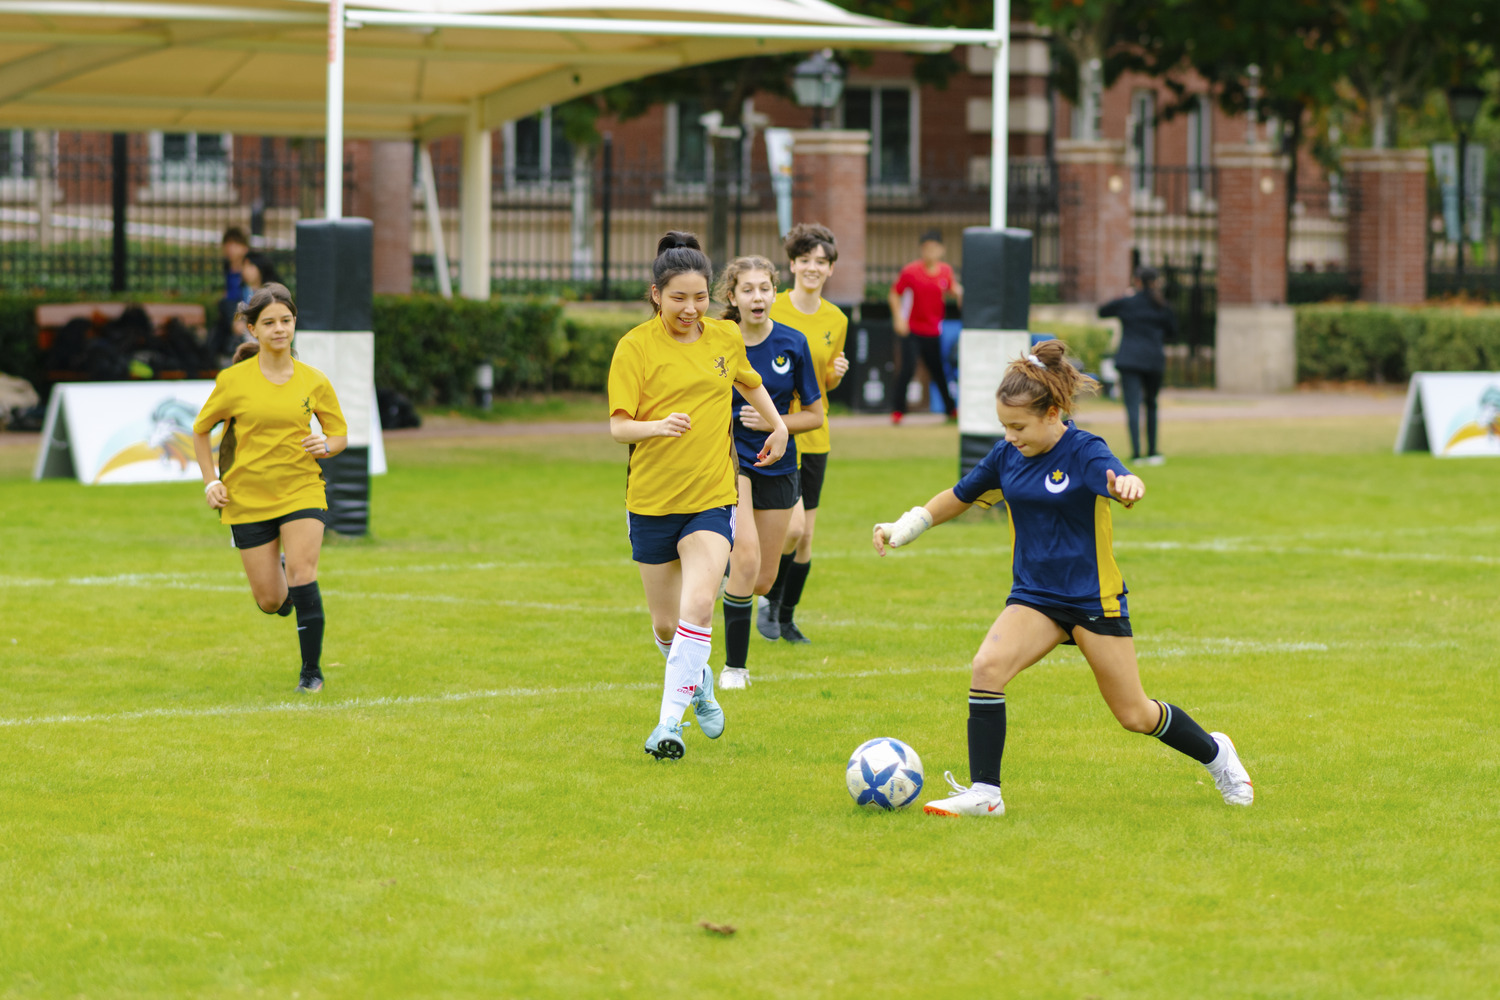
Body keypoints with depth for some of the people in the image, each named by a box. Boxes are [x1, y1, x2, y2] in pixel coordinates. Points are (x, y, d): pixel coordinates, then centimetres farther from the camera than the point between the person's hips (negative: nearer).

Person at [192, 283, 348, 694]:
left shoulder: (314, 382, 0)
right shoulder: (233, 381, -3)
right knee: (270, 601, 1)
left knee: (302, 574, -19)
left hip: (301, 490, 0)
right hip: (248, 500, 0)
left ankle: (312, 669, -4)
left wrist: (326, 445, -13)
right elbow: (201, 430, 9)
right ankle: (280, 580, 40)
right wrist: (211, 481, -1)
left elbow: (340, 434, 10)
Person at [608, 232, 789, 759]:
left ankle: (669, 722, -17)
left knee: (697, 606, -20)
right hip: (651, 499, -1)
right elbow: (618, 425, -14)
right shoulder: (635, 347, -9)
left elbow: (749, 382, 26)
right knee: (666, 623, 9)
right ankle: (698, 680, 42)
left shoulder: (725, 337, 3)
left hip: (711, 498, 1)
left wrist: (778, 426, 26)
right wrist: (657, 426, -31)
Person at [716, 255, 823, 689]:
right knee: (747, 558, -23)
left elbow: (814, 415, 2)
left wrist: (771, 421, -14)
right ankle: (734, 665, -10)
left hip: (776, 465, 3)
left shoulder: (792, 344, -5)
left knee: (762, 581, 7)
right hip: (729, 458, -3)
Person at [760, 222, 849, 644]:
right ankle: (770, 599, 6)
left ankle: (787, 618, 21)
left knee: (806, 534, 7)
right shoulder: (770, 310, -7)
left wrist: (836, 374, -4)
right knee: (793, 524, -18)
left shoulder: (836, 321, 6)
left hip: (814, 435, 5)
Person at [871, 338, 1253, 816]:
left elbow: (1121, 482, -38)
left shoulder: (1085, 452, -16)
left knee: (1135, 715, 4)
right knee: (987, 666, -24)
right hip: (1033, 598, 4)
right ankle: (984, 793, -19)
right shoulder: (1007, 456, 0)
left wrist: (1127, 485, -62)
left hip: (1094, 599, -4)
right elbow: (958, 497, 17)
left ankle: (1216, 754, 34)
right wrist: (904, 528, 7)